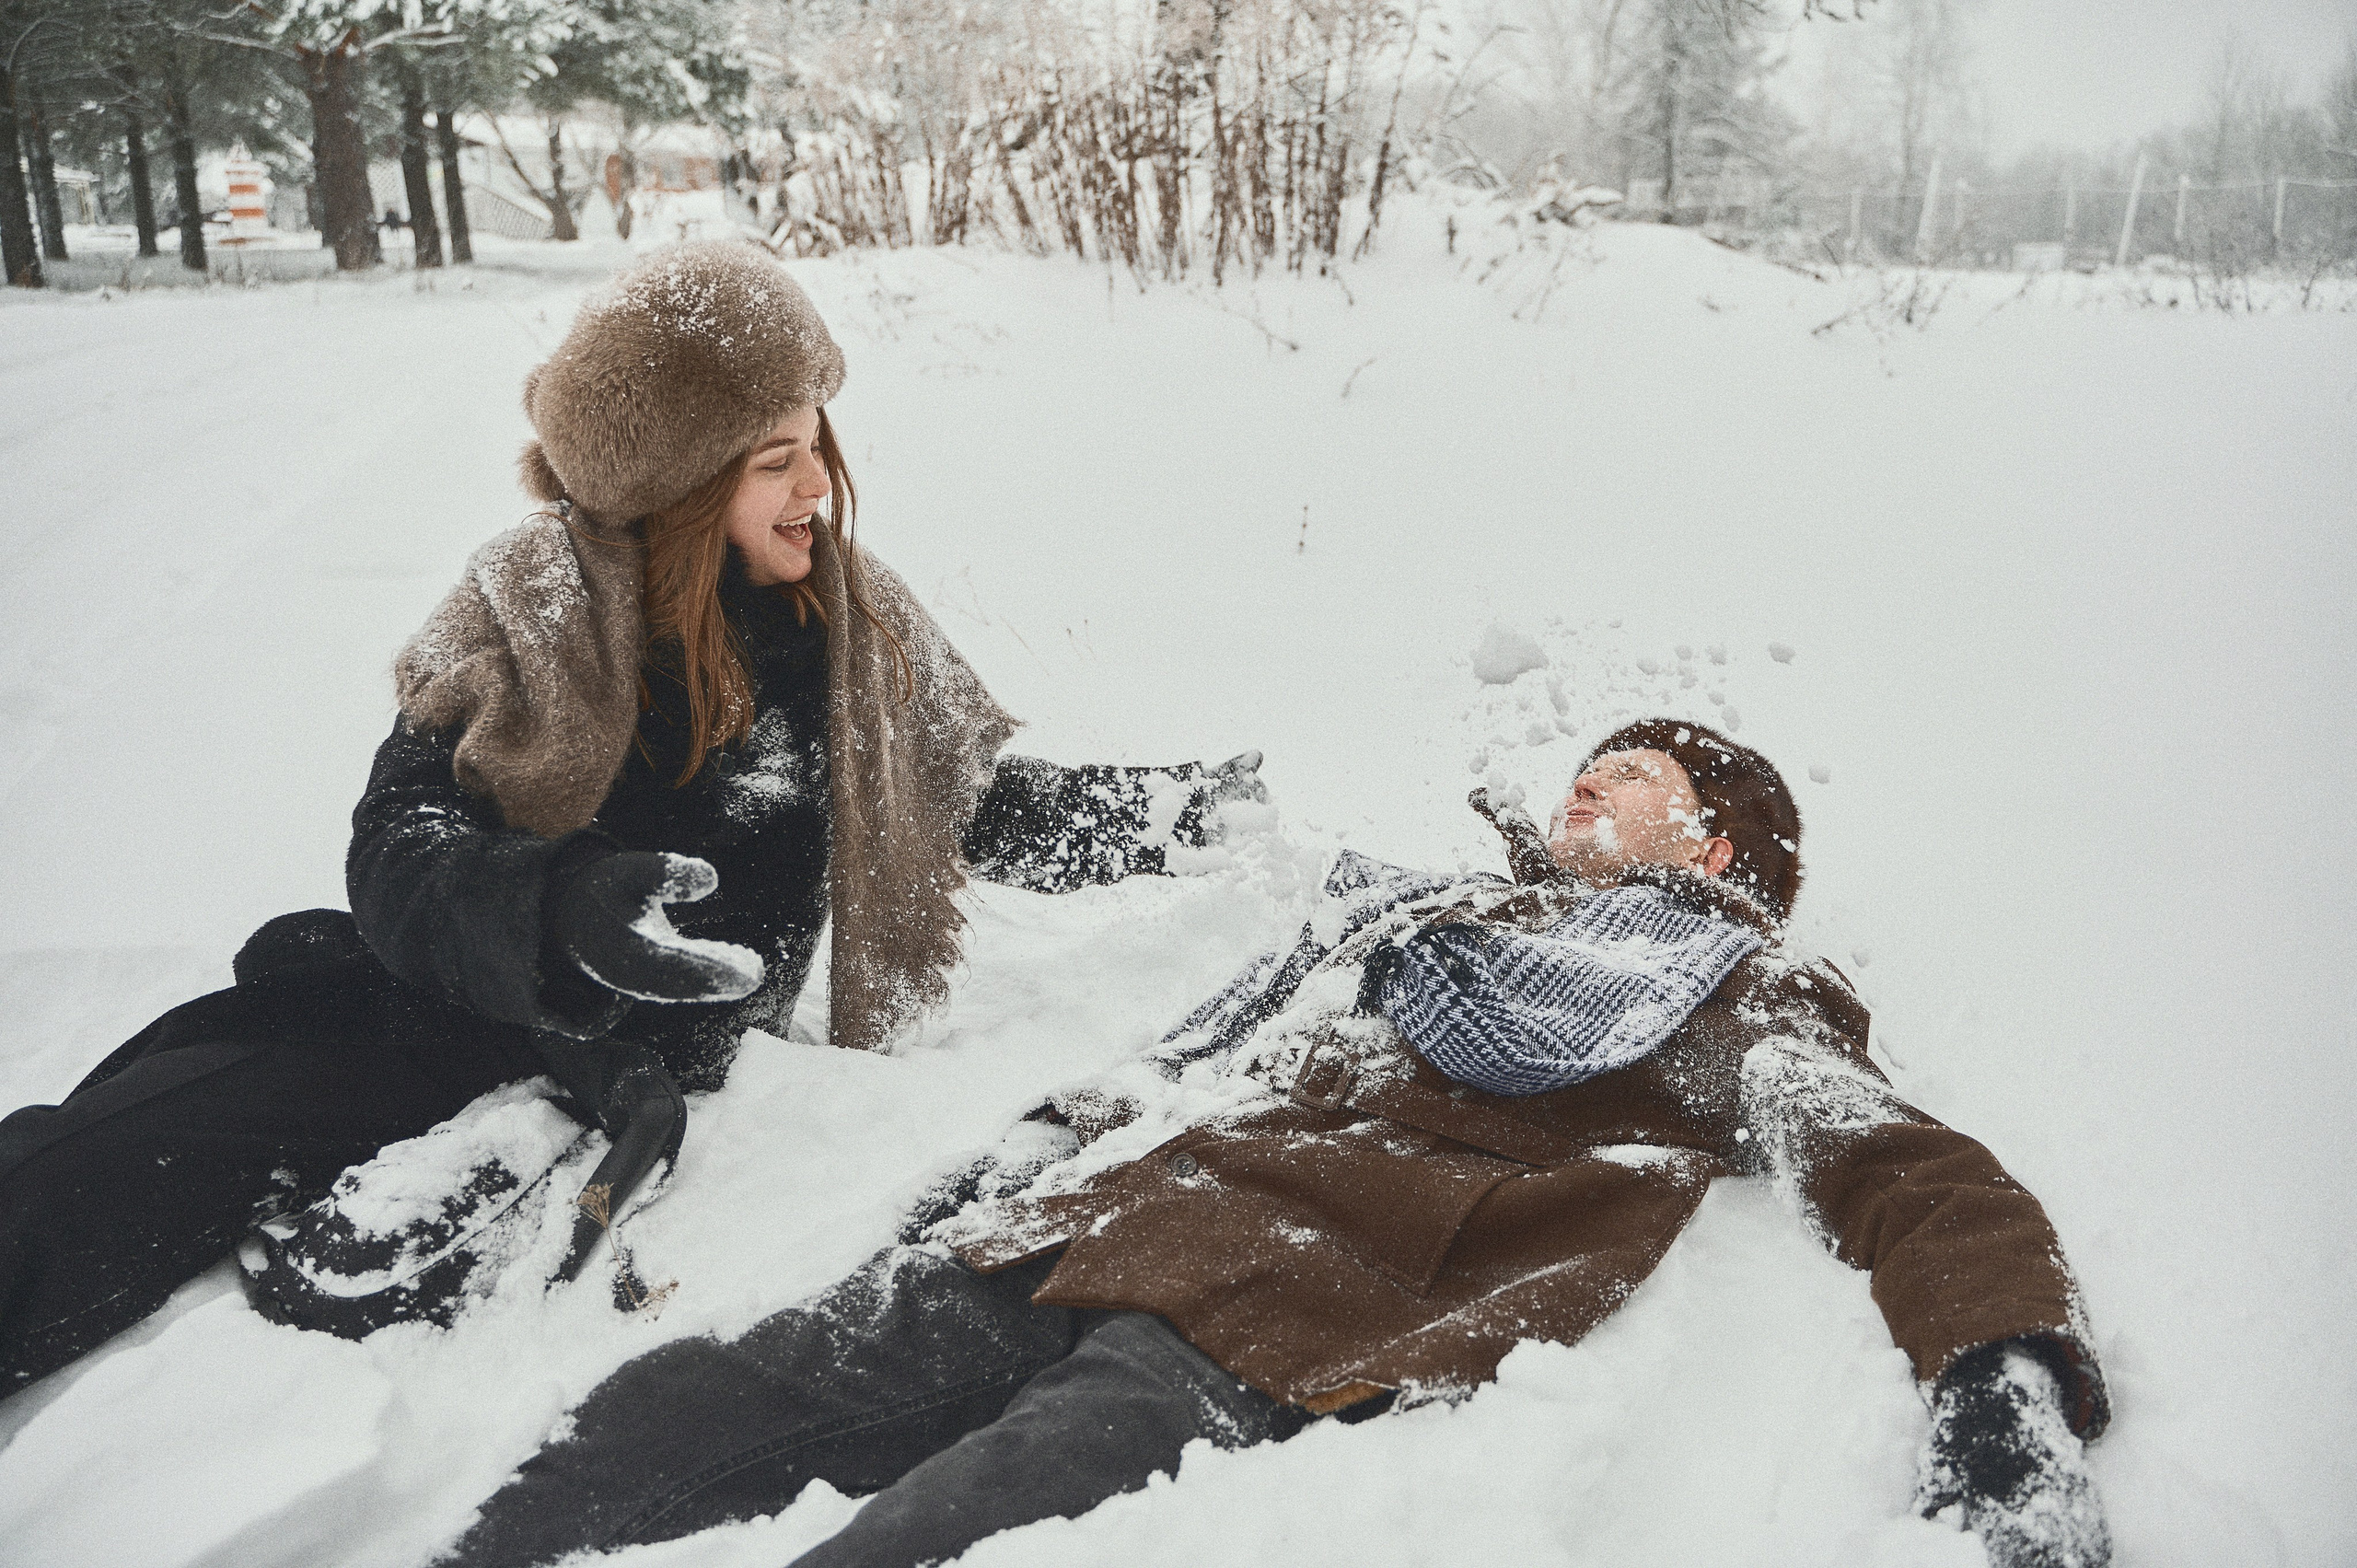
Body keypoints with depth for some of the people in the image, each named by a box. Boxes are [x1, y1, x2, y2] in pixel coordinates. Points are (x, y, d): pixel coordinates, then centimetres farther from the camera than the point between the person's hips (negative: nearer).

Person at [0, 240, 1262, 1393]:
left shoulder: (853, 619, -3)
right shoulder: (531, 609, -11)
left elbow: (978, 804, 8)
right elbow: (397, 854, -17)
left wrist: (1155, 812, -5)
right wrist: (564, 913, -37)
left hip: (658, 1068, 2)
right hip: (441, 1007, -1)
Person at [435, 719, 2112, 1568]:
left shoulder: (1743, 1001, 18)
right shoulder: (1412, 909, 32)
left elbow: (1911, 1171, 3)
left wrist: (2008, 1374, -17)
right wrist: (993, 1185, 23)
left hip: (1279, 1338, -6)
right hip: (1078, 1235, 7)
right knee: (688, 1409, -8)